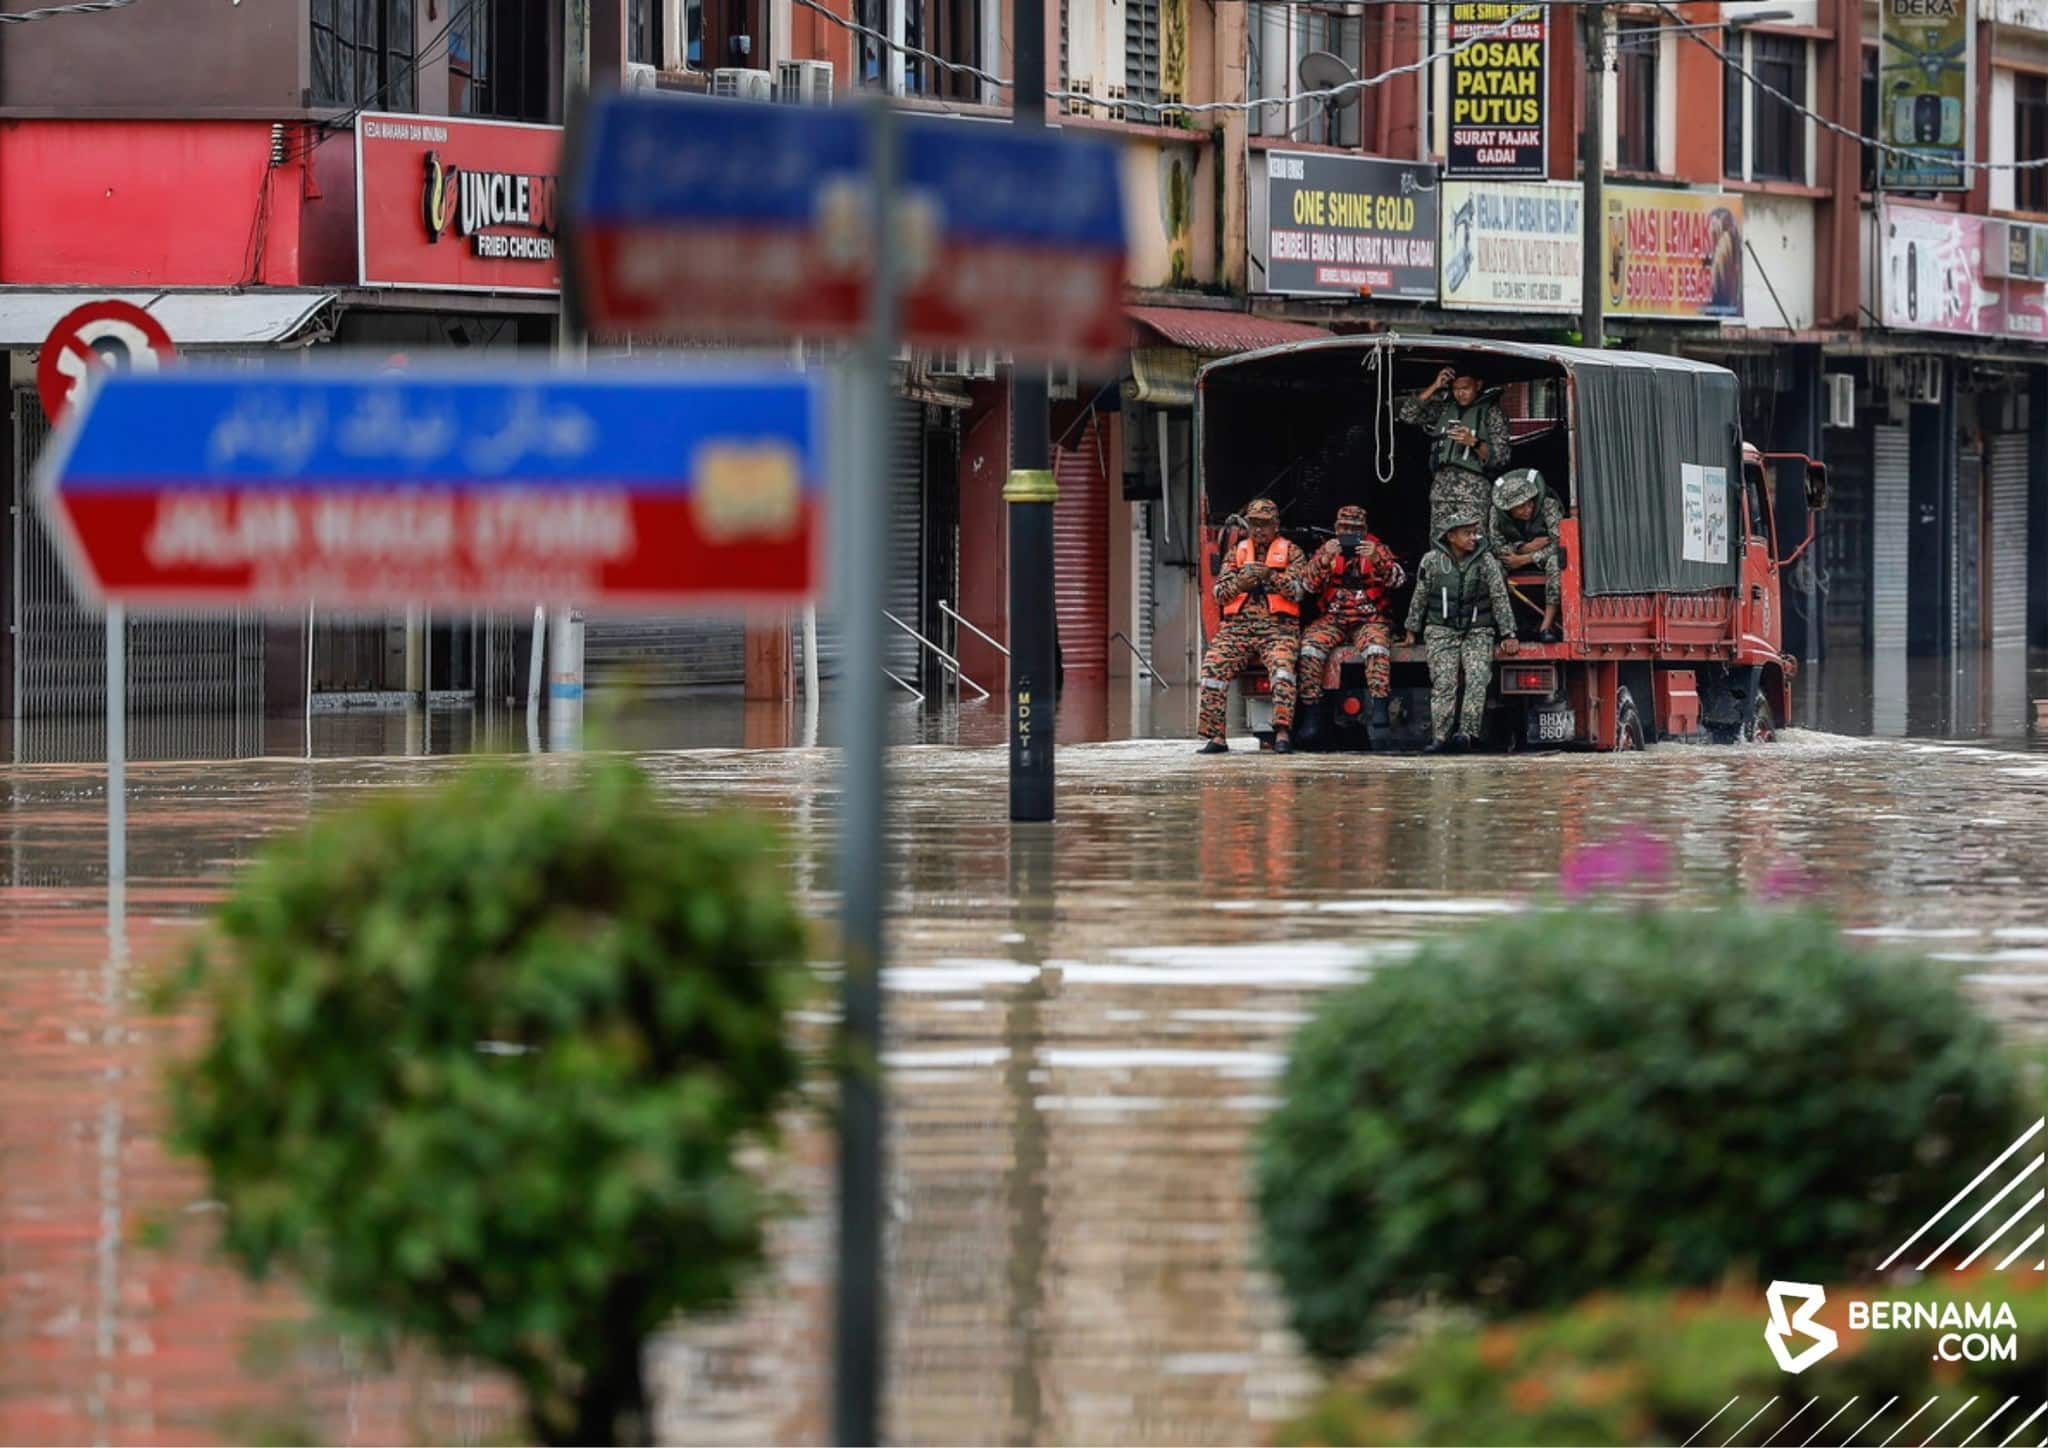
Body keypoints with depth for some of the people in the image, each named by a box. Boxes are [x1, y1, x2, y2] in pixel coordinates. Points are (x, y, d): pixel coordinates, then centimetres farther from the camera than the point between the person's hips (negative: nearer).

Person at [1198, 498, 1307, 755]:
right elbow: (1219, 593, 12)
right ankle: (1214, 736, -19)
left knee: (1282, 663, -34)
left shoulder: (1290, 552, 12)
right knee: (1213, 664, -22)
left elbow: (1298, 591, -1)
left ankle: (1283, 734, -37)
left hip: (1277, 625, -3)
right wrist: (1240, 584, -9)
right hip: (1238, 625, 3)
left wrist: (1271, 576, -16)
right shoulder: (1237, 553, 20)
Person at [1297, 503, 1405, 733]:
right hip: (1333, 621, 2)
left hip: (1369, 620, -2)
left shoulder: (1378, 550, 6)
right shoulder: (1326, 551, 10)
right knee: (1310, 645, -26)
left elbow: (1399, 579, -10)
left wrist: (1377, 559, -27)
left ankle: (1379, 707, -38)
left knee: (1376, 645, -34)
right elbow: (1308, 585, -3)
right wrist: (1324, 559, -20)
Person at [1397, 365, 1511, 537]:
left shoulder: (1491, 412, 5)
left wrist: (1474, 443, -19)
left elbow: (1500, 458, -1)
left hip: (1474, 489, -5)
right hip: (1441, 485, 5)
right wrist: (1434, 387, 7)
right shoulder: (1444, 408, 19)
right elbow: (1407, 414, 12)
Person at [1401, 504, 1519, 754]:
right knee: (1443, 682, -15)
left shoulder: (1486, 561, 1)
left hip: (1477, 632, 0)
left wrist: (1508, 635, 0)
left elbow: (1499, 599, 3)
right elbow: (1419, 598, 11)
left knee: (1477, 677, -22)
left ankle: (1467, 733, -30)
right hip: (1441, 631, 0)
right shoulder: (1432, 561, 1)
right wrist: (1411, 631, 15)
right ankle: (1440, 737, -18)